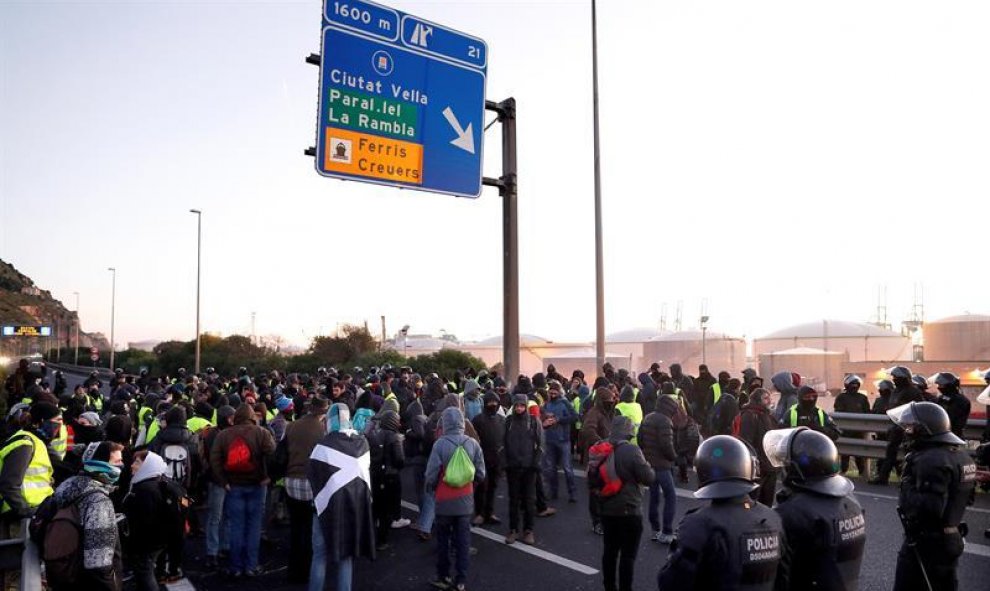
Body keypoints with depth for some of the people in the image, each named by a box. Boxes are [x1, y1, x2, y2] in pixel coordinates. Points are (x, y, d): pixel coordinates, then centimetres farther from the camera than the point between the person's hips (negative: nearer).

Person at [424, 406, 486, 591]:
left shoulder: (440, 444, -17)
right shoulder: (473, 443, -7)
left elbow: (431, 474, -14)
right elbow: (480, 474, -1)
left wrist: (430, 490, 6)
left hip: (444, 500, -2)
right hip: (465, 500, 2)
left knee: (443, 540, 14)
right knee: (463, 540, 11)